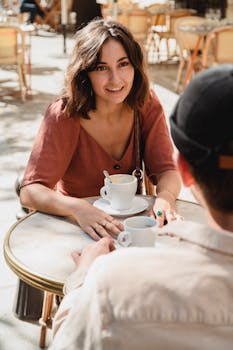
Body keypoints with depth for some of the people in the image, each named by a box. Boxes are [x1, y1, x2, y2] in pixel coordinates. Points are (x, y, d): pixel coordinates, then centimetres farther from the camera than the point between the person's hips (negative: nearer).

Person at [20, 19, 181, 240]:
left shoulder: (147, 105, -5)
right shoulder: (64, 116, -16)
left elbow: (165, 169, -6)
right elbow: (30, 191, -21)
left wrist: (165, 198, -30)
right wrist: (78, 208, -41)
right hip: (75, 228, -3)